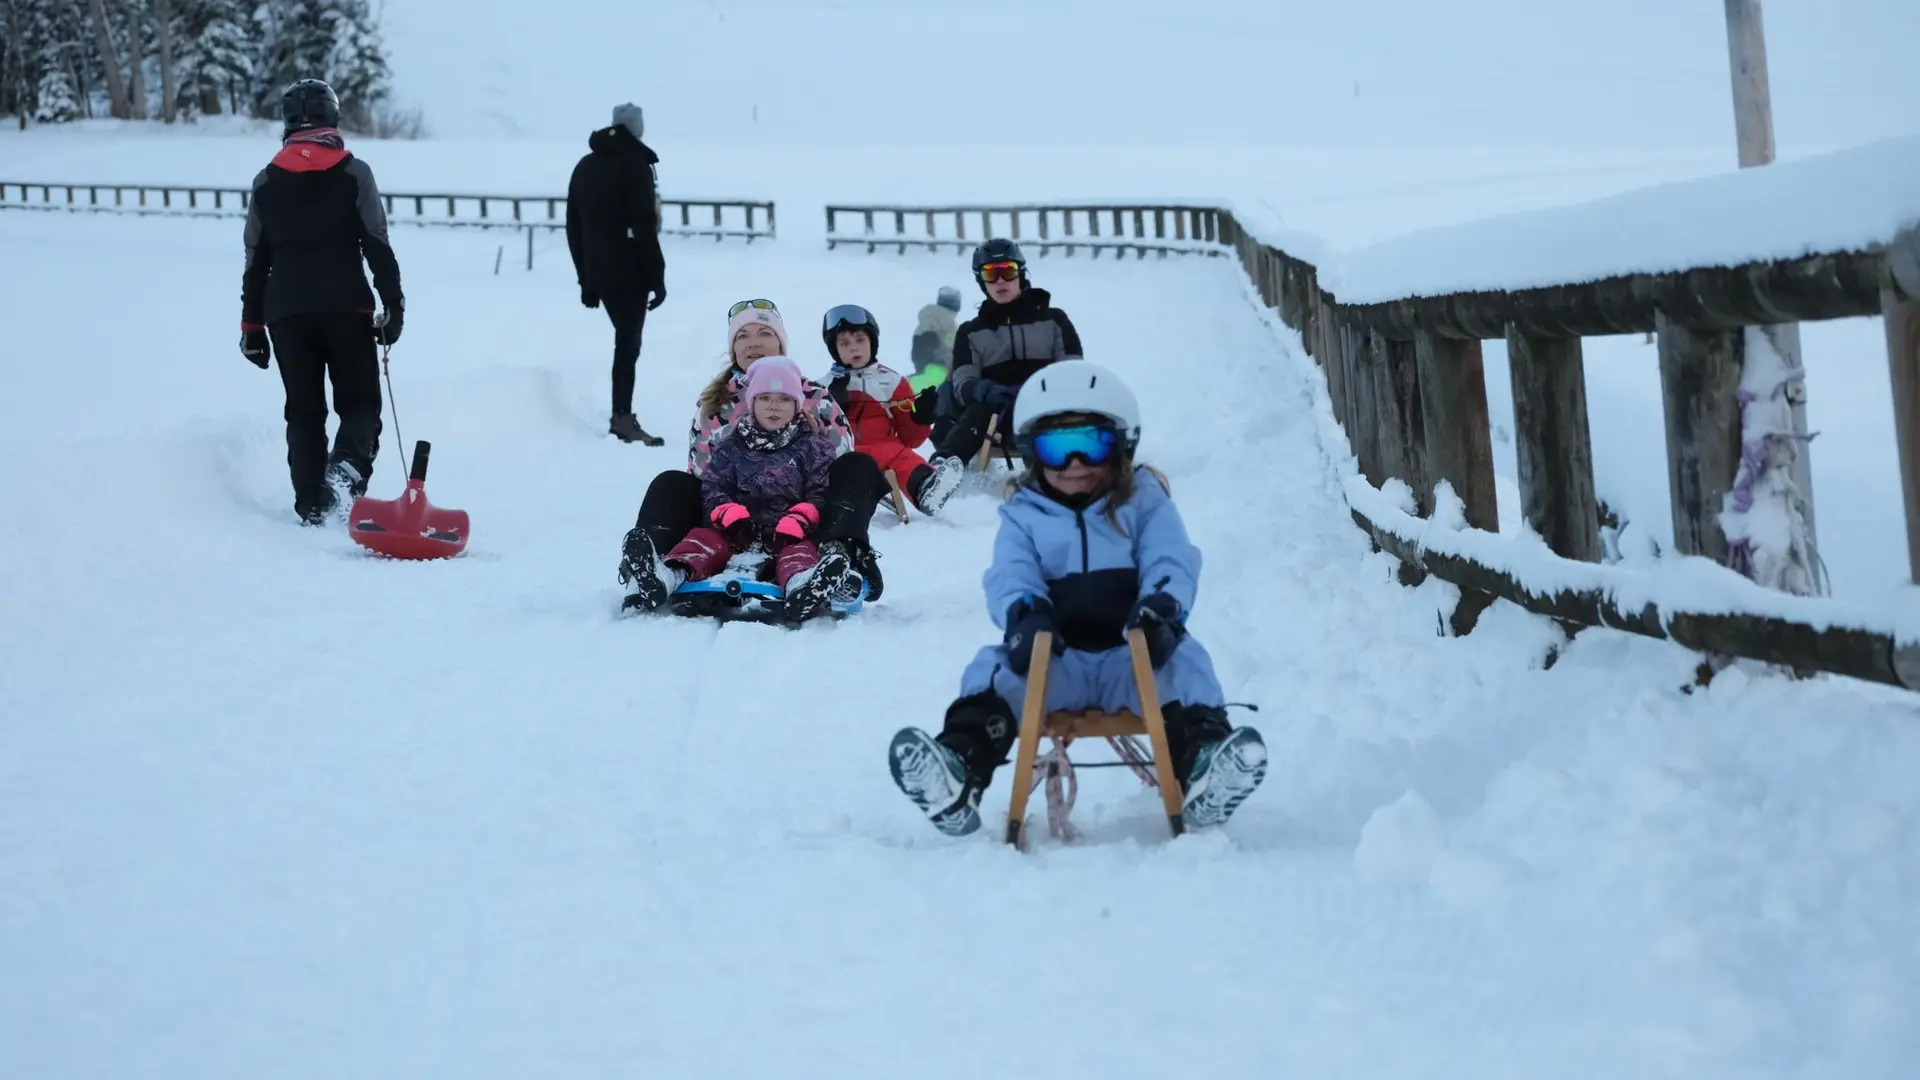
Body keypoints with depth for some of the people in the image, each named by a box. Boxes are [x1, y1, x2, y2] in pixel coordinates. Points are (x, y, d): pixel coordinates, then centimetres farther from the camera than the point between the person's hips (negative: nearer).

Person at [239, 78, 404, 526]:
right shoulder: (354, 174, -1)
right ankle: (348, 466, -23)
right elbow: (378, 247, -5)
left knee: (303, 410, 9)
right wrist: (394, 305, -1)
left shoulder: (266, 182, 8)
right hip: (346, 306, -3)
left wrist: (252, 324, 15)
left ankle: (311, 505, 3)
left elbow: (256, 259, 10)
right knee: (359, 401, 6)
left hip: (286, 310, 3)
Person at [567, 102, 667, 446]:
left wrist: (586, 279, 19)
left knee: (626, 340, 15)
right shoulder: (634, 164, -7)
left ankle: (622, 417, 14)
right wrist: (657, 277, -11)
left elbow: (574, 227, 16)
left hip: (599, 274, 7)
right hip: (630, 272, -7)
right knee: (628, 343, -6)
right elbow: (644, 226, -14)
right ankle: (623, 419, -11)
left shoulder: (585, 167, 16)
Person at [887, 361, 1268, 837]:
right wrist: (1021, 614, -29)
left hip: (1132, 655, -1)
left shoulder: (1145, 501, 11)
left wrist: (1162, 606, -29)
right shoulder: (1023, 514, 13)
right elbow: (1009, 576, -3)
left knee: (1182, 659, -30)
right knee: (994, 668, -25)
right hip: (1053, 658, 1)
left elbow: (1172, 562, -4)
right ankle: (960, 769, -46)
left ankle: (1202, 761, -48)